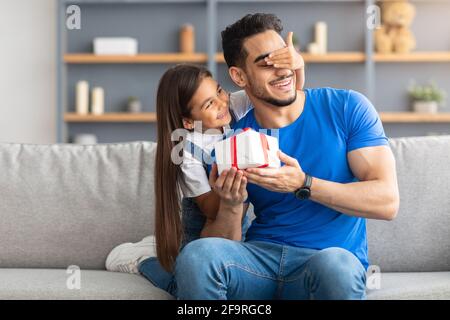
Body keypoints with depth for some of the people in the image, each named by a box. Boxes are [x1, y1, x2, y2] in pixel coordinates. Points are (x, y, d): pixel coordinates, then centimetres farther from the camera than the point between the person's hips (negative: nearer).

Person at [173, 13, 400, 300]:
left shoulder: (348, 108, -1)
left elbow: (387, 202, -9)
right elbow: (225, 243, 6)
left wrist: (303, 185, -19)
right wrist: (231, 206, -16)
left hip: (335, 258, -1)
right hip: (261, 256, 2)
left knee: (334, 264, -38)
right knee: (196, 254, -30)